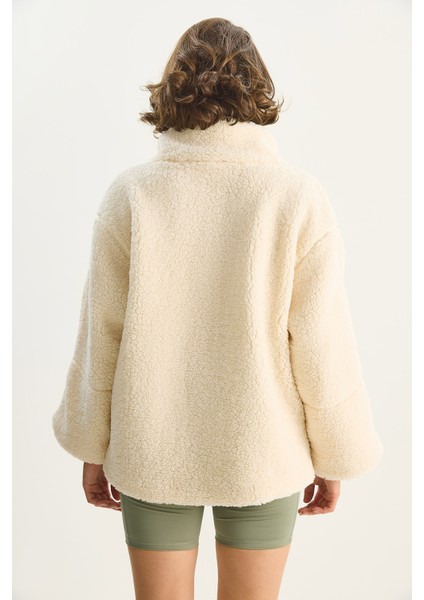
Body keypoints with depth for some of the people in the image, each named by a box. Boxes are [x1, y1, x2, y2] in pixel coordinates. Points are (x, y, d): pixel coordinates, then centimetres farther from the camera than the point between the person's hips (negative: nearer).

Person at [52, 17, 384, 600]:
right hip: (261, 453, 0)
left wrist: (93, 447, 7)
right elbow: (322, 349, -12)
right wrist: (334, 459, 2)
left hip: (153, 451, 1)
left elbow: (101, 336, -7)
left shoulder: (130, 193, -12)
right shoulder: (299, 198, -14)